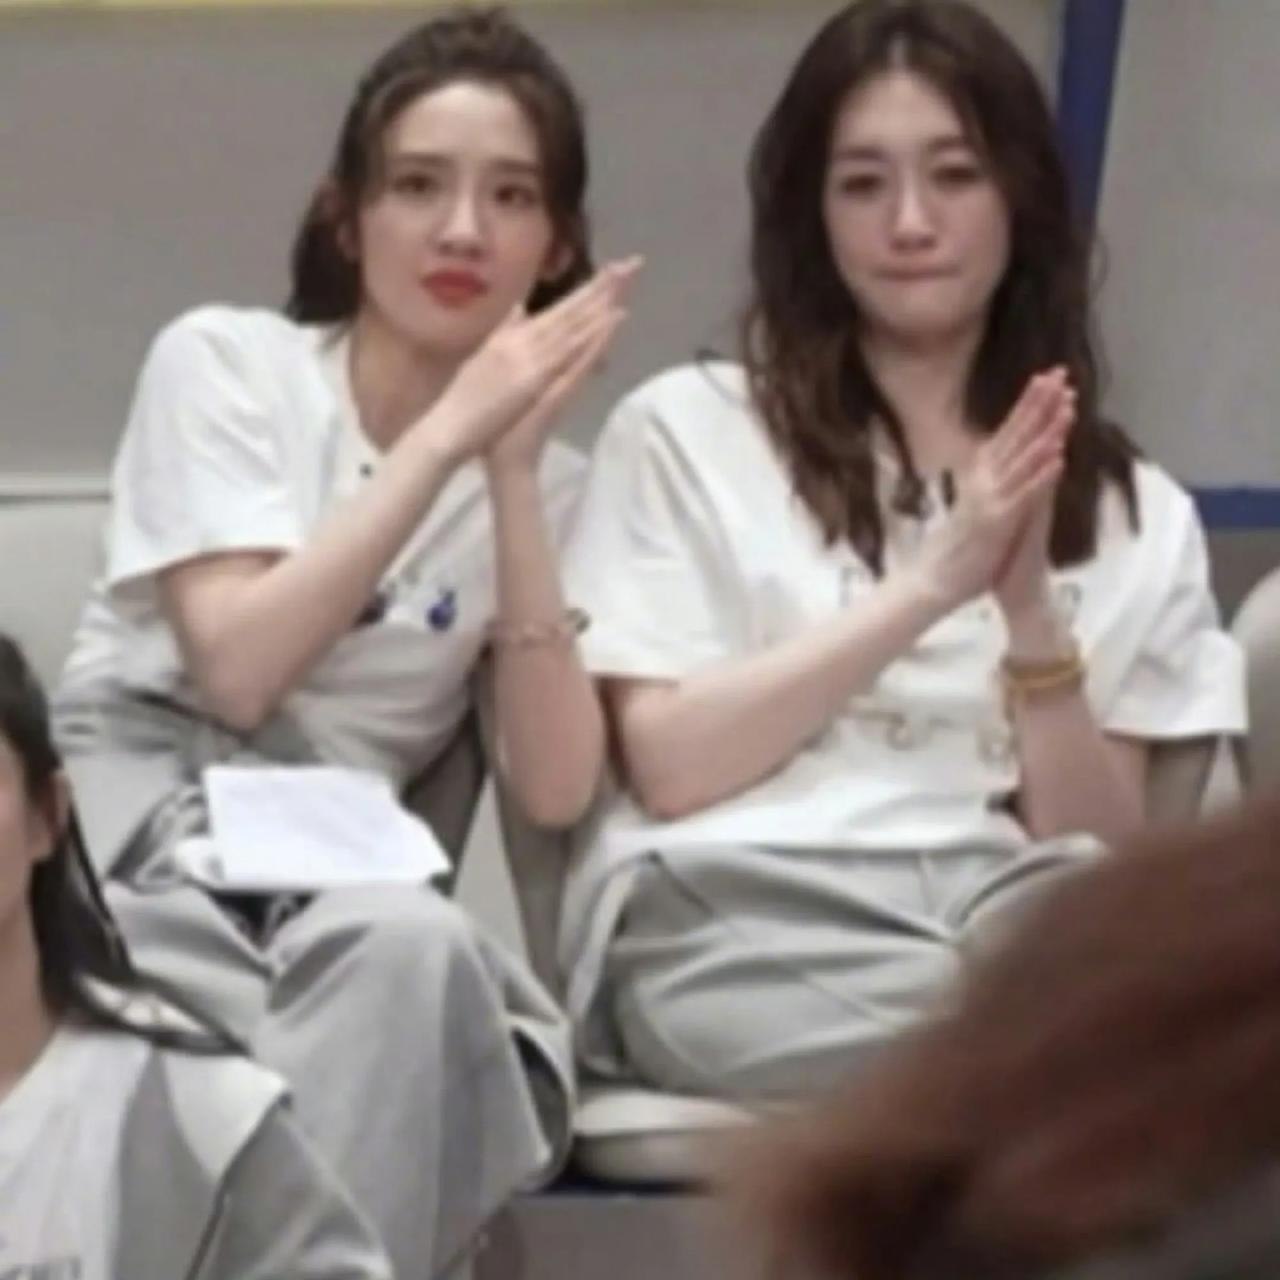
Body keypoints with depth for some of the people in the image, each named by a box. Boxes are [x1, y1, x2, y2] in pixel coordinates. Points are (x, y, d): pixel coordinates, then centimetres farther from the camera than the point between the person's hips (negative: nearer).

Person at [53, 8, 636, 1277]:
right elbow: (235, 672, -12)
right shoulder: (222, 361, 4)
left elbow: (553, 788, -5)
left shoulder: (549, 477, 11)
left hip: (334, 880, 3)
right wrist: (445, 436, -13)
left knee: (408, 946, -36)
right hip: (133, 822, -2)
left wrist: (511, 469, -11)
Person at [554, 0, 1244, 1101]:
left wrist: (1033, 615, -5)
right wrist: (931, 585, -3)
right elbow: (670, 765, 2)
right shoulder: (685, 430, 14)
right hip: (738, 929, -3)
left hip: (1001, 921, 3)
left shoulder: (1137, 512, 20)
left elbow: (1103, 850, 10)